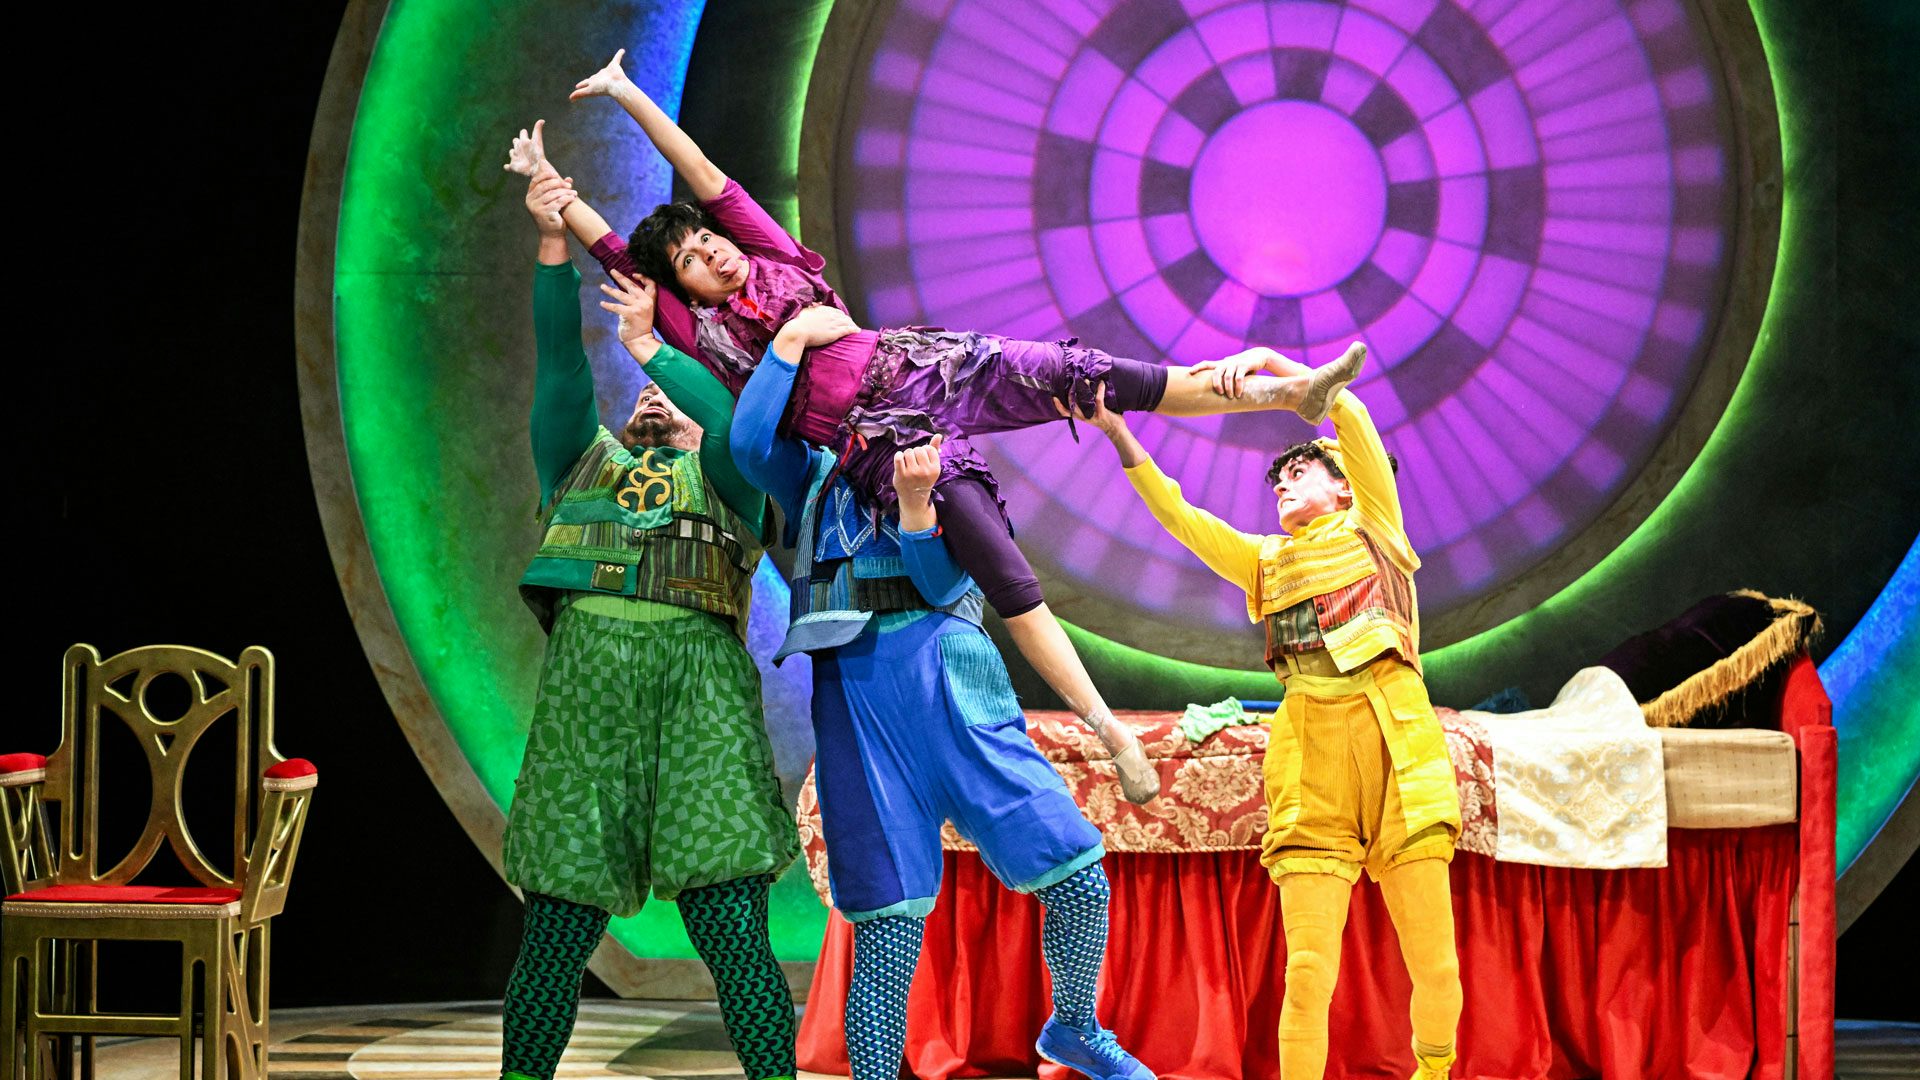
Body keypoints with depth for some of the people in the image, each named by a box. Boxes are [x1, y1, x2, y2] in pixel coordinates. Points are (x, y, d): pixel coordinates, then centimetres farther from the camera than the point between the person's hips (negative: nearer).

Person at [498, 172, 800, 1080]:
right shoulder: (581, 461, 31)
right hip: (590, 657, 1)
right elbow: (560, 363, 17)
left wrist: (650, 347, 1)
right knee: (558, 928, -3)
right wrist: (553, 241, 7)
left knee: (731, 927, -10)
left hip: (702, 667, -1)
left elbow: (728, 421, 6)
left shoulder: (723, 481, 28)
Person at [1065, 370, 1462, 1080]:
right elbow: (1176, 514, 17)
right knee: (1308, 973, -11)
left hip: (1399, 751, -2)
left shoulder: (1374, 529, 16)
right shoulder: (1266, 562, 24)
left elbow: (1352, 417, 6)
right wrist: (1116, 429, 9)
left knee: (1434, 966, -3)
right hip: (1312, 769, 2)